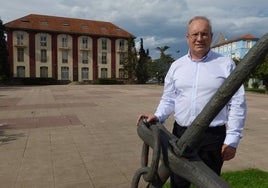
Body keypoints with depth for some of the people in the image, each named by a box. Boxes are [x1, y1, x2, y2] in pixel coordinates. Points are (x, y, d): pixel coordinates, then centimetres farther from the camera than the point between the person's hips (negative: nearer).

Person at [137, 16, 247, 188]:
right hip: (180, 134, 3)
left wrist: (232, 139, -8)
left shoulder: (226, 65, -3)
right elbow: (169, 99, 9)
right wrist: (157, 116, -9)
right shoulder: (176, 66, 6)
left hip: (213, 136, -2)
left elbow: (237, 104, -4)